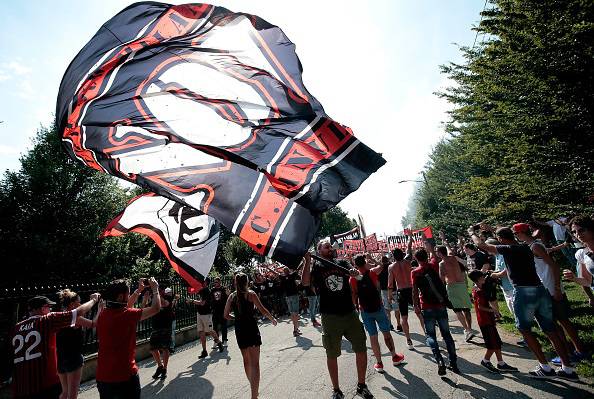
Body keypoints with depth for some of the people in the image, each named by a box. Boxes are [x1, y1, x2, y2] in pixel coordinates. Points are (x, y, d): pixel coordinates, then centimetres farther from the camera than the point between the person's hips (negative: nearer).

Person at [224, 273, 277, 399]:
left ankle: (253, 386, 41)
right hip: (251, 328, -5)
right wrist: (273, 319, 4)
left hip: (239, 329, 5)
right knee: (254, 363, -3)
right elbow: (262, 310, -11)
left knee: (246, 360, 23)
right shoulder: (250, 294, -8)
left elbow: (226, 315, 8)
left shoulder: (232, 296, 4)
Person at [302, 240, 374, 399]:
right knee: (332, 355, 9)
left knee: (361, 349, 9)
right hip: (330, 317, -3)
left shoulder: (342, 263, 9)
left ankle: (361, 385, 30)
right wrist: (307, 260, -26)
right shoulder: (316, 267, -1)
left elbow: (355, 273, -7)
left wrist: (354, 272, -30)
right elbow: (305, 282, -17)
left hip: (350, 313, 3)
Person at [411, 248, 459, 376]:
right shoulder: (433, 266, -1)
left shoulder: (415, 273, -8)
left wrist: (416, 305, 0)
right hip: (441, 305, 3)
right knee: (446, 334, 15)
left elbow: (415, 291, -11)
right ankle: (454, 363, 17)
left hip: (427, 308, -3)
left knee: (430, 335, 8)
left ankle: (439, 360, -11)